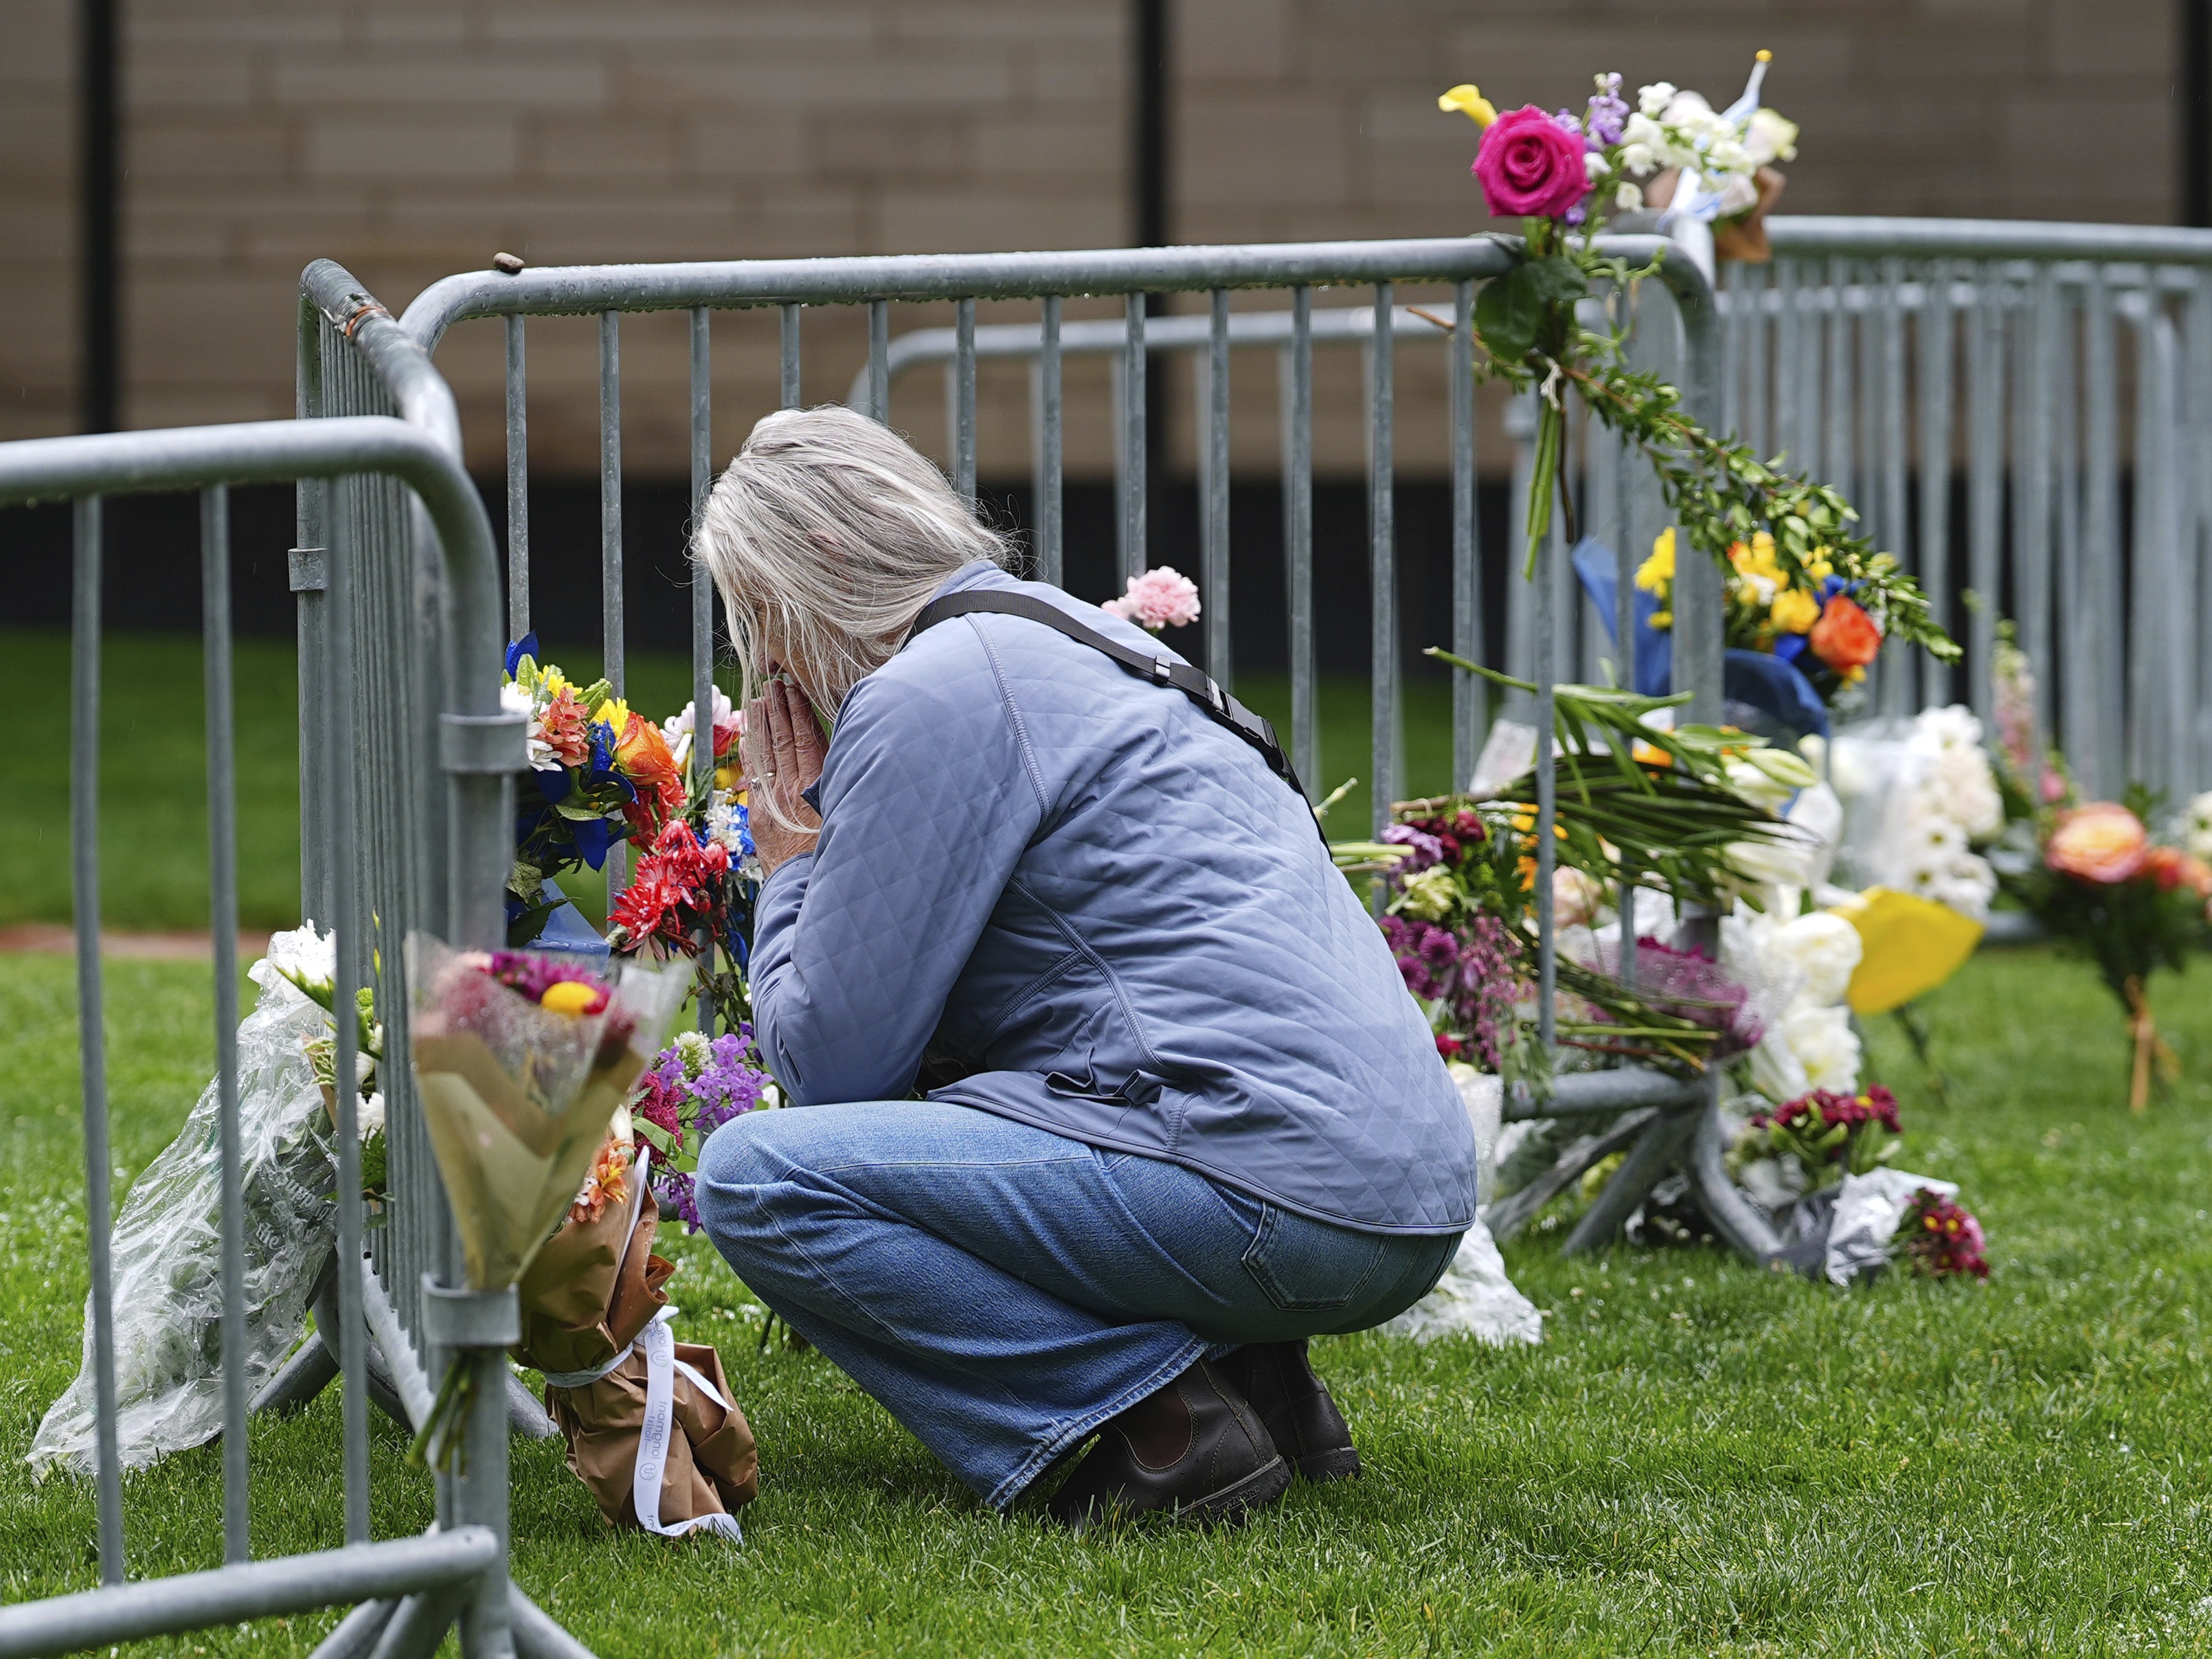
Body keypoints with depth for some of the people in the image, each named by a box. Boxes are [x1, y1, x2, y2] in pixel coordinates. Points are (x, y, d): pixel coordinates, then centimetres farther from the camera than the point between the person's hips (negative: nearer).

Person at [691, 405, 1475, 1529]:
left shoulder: (924, 698, -7)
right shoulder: (1065, 640, 23)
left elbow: (834, 1061, -4)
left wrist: (793, 868, 10)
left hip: (1276, 1202, -10)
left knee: (756, 1177, -9)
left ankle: (1166, 1424, -12)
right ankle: (1240, 1370, 11)